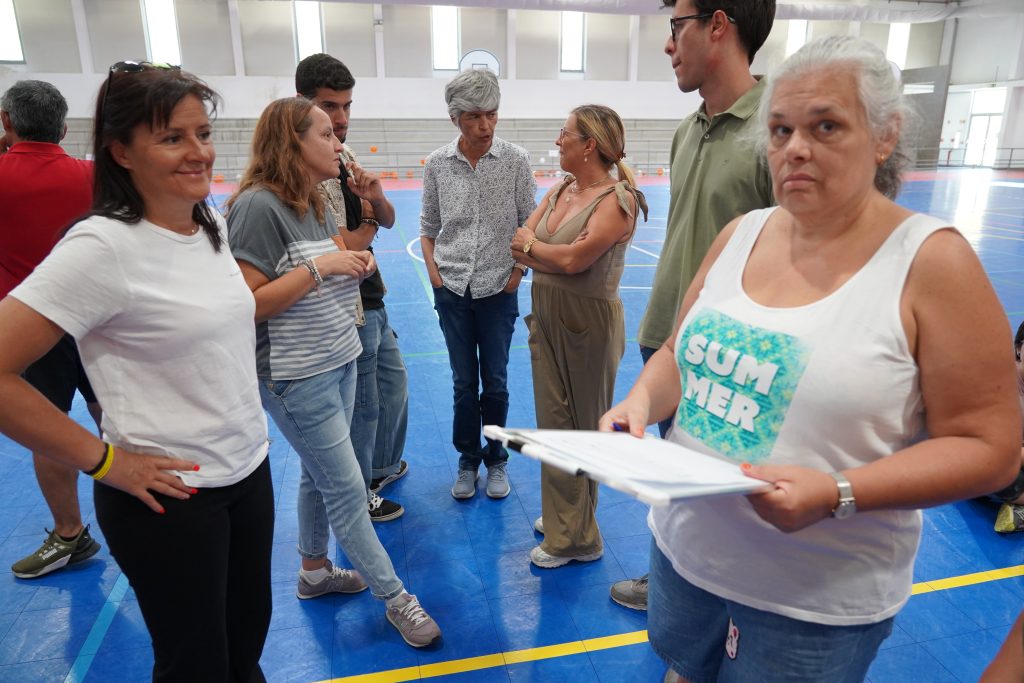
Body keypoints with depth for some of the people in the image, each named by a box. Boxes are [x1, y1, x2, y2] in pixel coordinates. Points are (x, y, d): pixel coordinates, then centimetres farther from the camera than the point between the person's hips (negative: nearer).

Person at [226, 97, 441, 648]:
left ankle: (314, 571, 39)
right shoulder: (258, 205, -17)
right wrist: (319, 266, -24)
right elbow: (248, 304, -21)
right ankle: (395, 598, 14)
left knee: (319, 474, 20)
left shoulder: (316, 203, 10)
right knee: (347, 489, 1)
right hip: (295, 377, -9)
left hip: (339, 362, 9)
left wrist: (355, 266, -1)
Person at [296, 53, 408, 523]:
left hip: (371, 300, 9)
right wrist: (368, 223, -3)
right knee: (363, 406, 7)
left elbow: (388, 220, 6)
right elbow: (346, 247, -22)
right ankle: (358, 496, 29)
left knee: (394, 385, 24)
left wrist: (375, 196, -15)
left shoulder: (344, 155, 7)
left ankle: (382, 466, 46)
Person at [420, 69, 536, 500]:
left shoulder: (515, 160, -6)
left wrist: (519, 271, -4)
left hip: (498, 290, -1)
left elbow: (529, 222, 1)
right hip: (452, 289, 1)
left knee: (495, 382, 7)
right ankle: (468, 461, 27)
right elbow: (428, 223, 9)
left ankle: (496, 461, 27)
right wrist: (432, 268, -1)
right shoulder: (437, 164, -1)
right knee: (464, 382, 10)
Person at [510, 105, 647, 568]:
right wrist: (553, 257, -15)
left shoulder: (618, 199, -14)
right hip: (546, 318, 7)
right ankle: (562, 518, 31)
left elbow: (574, 258, -24)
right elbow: (516, 247, 1)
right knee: (553, 424, 13)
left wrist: (532, 245, -7)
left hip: (588, 323, -7)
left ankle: (575, 534, 26)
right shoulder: (559, 190, 8)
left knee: (584, 427, 9)